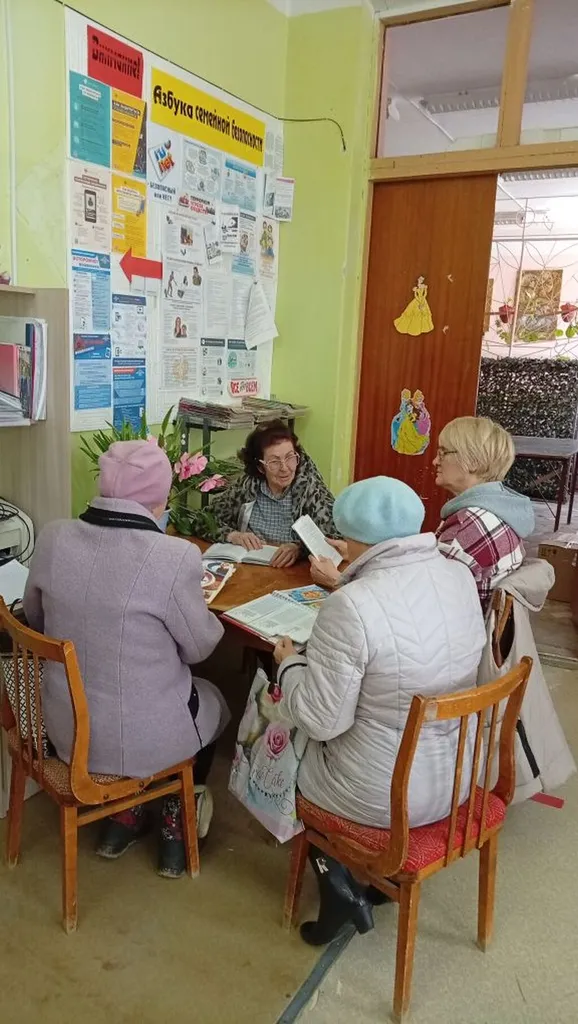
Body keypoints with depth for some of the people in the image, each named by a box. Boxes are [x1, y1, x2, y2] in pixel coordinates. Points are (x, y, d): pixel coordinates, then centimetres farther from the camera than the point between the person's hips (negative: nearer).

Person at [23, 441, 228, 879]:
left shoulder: (53, 538, -10)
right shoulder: (175, 556, -25)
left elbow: (36, 617, 7)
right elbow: (199, 647, -10)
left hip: (66, 727, 5)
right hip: (143, 736, -4)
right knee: (213, 703, 28)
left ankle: (123, 816, 39)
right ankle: (177, 826, 38)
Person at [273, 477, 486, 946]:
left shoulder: (350, 607, -29)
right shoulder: (461, 578, -7)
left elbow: (320, 722, -23)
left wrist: (290, 663, -5)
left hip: (382, 793, -6)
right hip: (455, 776, 7)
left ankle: (341, 890, 24)